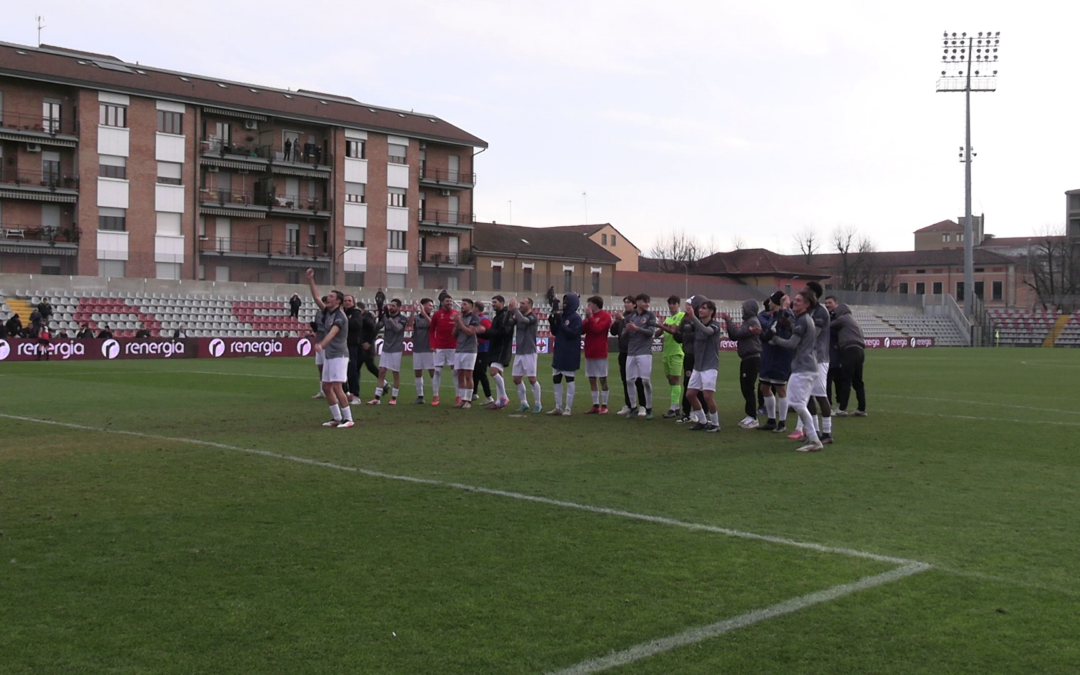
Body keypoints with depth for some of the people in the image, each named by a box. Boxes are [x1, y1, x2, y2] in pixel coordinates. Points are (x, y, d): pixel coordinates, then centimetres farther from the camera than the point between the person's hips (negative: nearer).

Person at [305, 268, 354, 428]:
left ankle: (348, 419, -6)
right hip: (328, 355, 9)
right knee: (326, 387, 10)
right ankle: (336, 418, 18)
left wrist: (321, 345, -46)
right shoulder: (327, 312, 9)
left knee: (337, 387, -13)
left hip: (339, 356, -9)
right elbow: (316, 297, 12)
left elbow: (332, 333, -31)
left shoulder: (340, 316, -15)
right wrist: (310, 280, 4)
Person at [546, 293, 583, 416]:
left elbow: (572, 333, -21)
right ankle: (558, 407, 19)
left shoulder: (576, 318, -11)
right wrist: (552, 322, -6)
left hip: (570, 355, -8)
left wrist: (560, 323, -23)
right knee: (556, 380, 10)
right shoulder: (561, 315, 9)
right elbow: (555, 332, 12)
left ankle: (568, 408, 5)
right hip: (559, 353, 8)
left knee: (570, 380, 0)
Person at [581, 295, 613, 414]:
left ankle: (604, 406, 2)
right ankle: (595, 405, 12)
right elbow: (582, 330, 5)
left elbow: (597, 328, -19)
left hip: (600, 353, -7)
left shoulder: (605, 316, -6)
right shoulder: (590, 316, 13)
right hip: (589, 352, 7)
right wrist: (586, 318, -7)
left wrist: (590, 317, -14)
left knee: (602, 379, -1)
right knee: (592, 380, 7)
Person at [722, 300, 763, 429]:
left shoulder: (753, 321, -12)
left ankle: (753, 418, -4)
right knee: (744, 388, 11)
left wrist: (728, 321, -10)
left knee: (749, 388, -8)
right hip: (746, 359, 10)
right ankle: (749, 415, 17)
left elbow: (738, 333, -19)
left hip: (752, 359, -10)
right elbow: (733, 336, 17)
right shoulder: (747, 321, 18)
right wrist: (728, 324, 4)